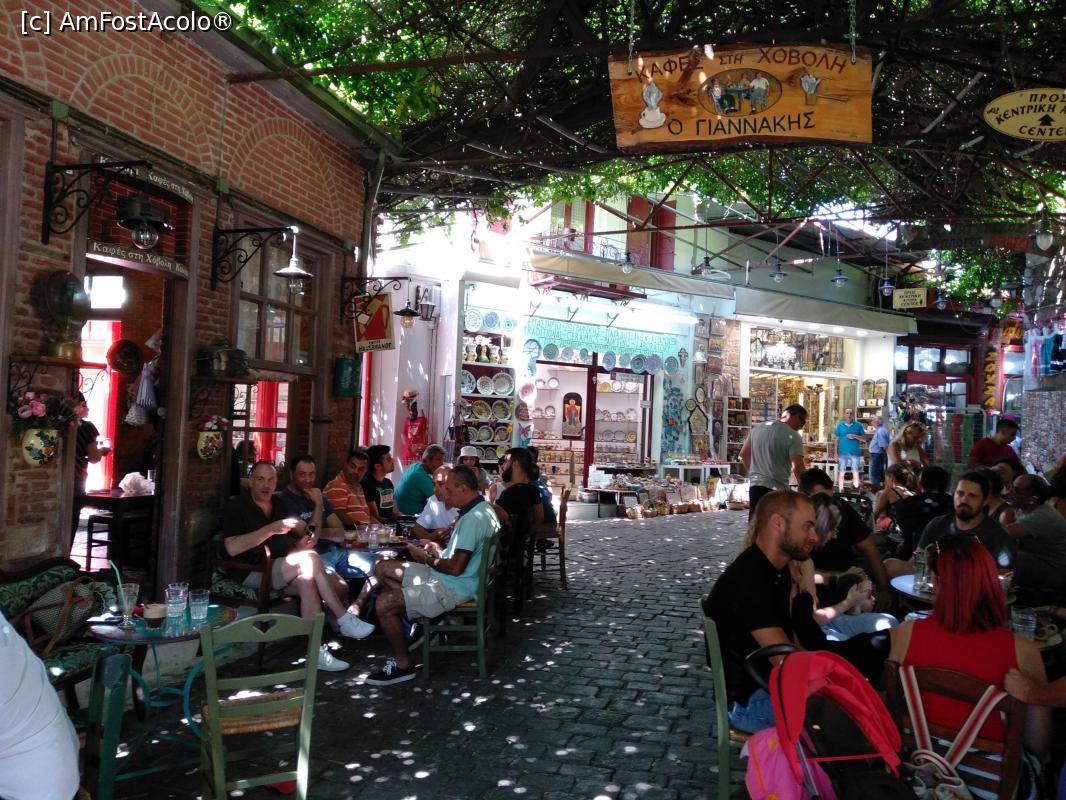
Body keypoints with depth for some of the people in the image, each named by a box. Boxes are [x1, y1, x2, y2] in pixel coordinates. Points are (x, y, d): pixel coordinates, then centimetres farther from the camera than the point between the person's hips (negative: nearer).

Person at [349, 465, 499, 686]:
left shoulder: (475, 518, -24)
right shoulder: (478, 510, 10)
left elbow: (456, 568, -25)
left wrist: (426, 558, -10)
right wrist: (439, 551, 7)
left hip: (454, 587, -11)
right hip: (447, 577, 11)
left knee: (384, 604, -16)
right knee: (382, 567, 12)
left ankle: (402, 664, -1)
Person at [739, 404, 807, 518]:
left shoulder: (757, 428, 10)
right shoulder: (793, 436, -10)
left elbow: (744, 454, 18)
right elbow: (797, 467, -16)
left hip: (755, 485, 6)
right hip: (777, 489, -6)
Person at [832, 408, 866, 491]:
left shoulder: (858, 425, 3)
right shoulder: (840, 425, 4)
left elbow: (864, 439, 4)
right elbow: (836, 440, 6)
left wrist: (855, 436, -14)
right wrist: (836, 453, 1)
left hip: (855, 453, 0)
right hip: (843, 453, 0)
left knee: (856, 473, 3)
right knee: (841, 473, 3)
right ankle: (840, 491, 9)